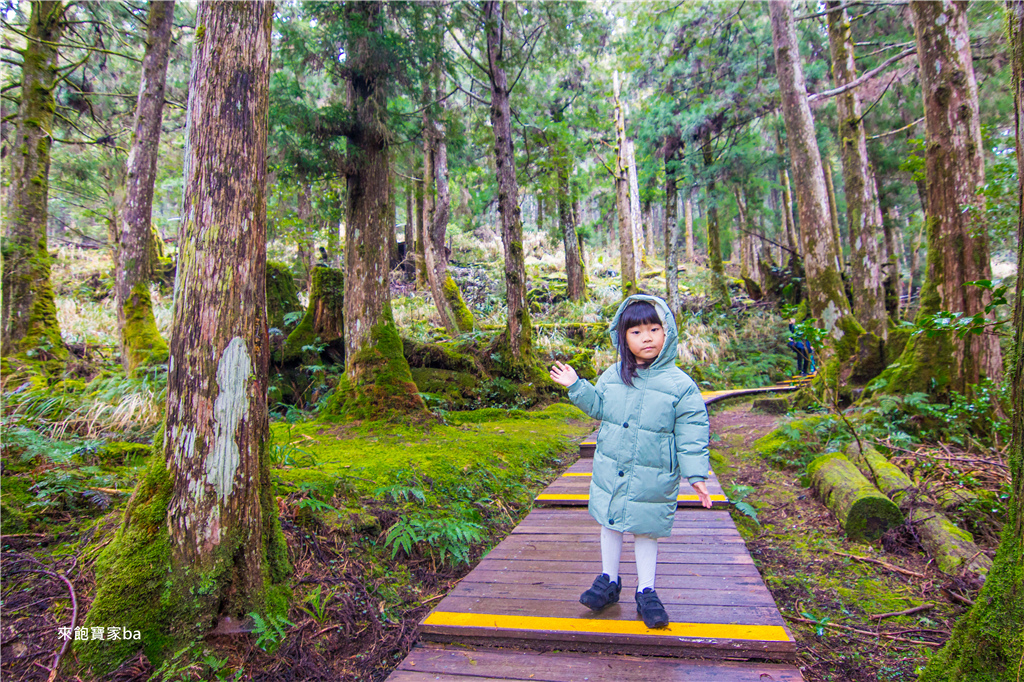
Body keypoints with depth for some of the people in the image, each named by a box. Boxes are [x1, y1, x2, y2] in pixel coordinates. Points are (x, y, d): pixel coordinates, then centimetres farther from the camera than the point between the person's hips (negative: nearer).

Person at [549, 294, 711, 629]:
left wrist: (696, 475, -11)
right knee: (610, 524, 17)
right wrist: (576, 386, 3)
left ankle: (646, 592, 30)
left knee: (645, 531, 10)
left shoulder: (680, 385, -11)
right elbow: (598, 406, 14)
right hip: (610, 471, 4)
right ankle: (608, 580, 37)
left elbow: (691, 434, -8)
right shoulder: (613, 375, 1)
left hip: (652, 478, -4)